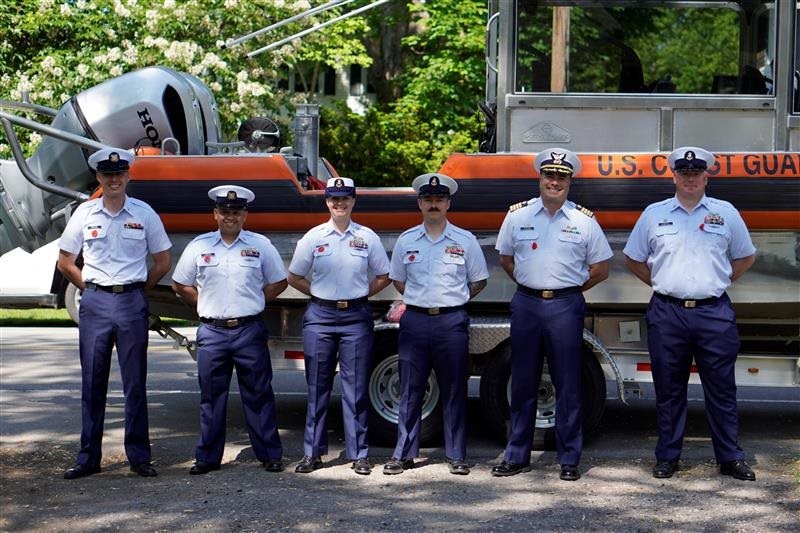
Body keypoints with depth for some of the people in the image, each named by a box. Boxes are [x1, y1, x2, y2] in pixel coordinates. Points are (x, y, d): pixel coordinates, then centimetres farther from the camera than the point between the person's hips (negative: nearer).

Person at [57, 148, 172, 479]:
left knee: (135, 382, 2)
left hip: (132, 303, -1)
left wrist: (138, 289, 6)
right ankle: (88, 458, 11)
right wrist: (90, 288, 6)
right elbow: (65, 262, 11)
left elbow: (162, 261, 8)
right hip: (95, 303, 1)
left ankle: (139, 456, 9)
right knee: (92, 382, 4)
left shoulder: (144, 213, 2)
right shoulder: (85, 213, 4)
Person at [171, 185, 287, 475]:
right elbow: (180, 285, 15)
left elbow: (279, 282, 13)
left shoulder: (260, 245, 6)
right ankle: (207, 457, 13)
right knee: (211, 397, 6)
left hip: (250, 331, -1)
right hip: (212, 332, 1)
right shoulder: (199, 246, 7)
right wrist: (207, 304, 7)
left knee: (258, 396, 3)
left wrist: (253, 302, 6)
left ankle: (270, 455, 9)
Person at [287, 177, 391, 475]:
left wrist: (360, 295, 4)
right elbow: (294, 277, 10)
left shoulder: (367, 237, 3)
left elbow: (383, 277, 11)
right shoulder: (313, 237, 3)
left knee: (356, 387, 2)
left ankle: (359, 454, 8)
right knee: (317, 386, 5)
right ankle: (313, 452, 12)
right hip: (320, 317, 1)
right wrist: (319, 294, 5)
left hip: (356, 317, 0)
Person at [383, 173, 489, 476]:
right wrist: (420, 301, 10)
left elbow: (479, 281, 11)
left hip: (452, 322, -1)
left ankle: (457, 456, 11)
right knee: (410, 391, 4)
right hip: (414, 321, 1)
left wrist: (452, 300, 5)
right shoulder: (406, 241, 8)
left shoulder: (465, 241, 3)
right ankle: (404, 454, 10)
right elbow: (397, 280, 19)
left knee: (454, 391, 3)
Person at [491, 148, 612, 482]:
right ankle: (517, 457, 14)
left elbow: (600, 269, 8)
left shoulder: (584, 220, 3)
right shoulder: (518, 215, 6)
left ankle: (569, 460, 9)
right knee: (522, 384, 6)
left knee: (568, 385, 1)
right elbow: (506, 259, 17)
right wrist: (529, 283, 9)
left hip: (565, 306, -1)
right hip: (525, 304, 2)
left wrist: (569, 289, 5)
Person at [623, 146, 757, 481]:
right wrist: (661, 284, 8)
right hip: (667, 313, 1)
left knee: (721, 390, 3)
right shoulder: (654, 214, 7)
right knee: (668, 390, 7)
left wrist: (720, 282, 7)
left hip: (714, 313, 0)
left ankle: (730, 458, 11)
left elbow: (745, 257, 17)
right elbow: (633, 259, 15)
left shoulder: (726, 213, 7)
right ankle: (667, 457, 16)